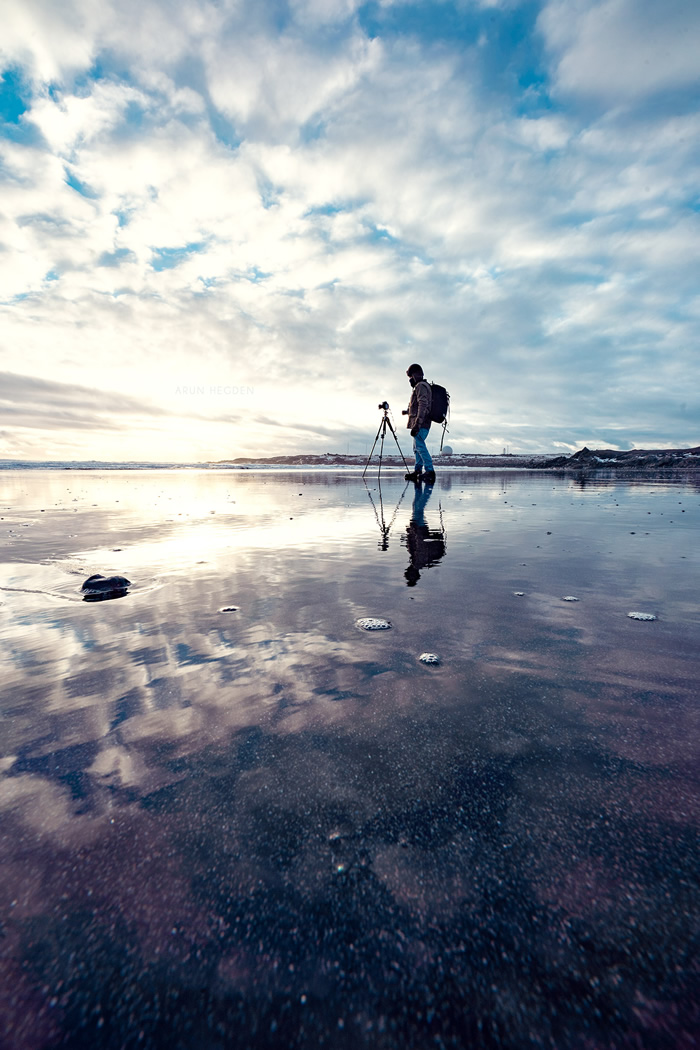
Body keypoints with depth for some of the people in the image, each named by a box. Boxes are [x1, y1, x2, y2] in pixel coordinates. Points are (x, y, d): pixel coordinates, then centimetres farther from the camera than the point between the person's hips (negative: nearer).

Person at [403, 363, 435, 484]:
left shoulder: (421, 386, -10)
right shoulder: (423, 386, 22)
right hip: (422, 424, 11)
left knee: (420, 447, -17)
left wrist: (417, 424, -27)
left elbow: (423, 406, -21)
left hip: (420, 424, -11)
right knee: (417, 448, 14)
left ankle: (429, 471, -21)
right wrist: (408, 411, 46)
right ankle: (418, 471, 19)